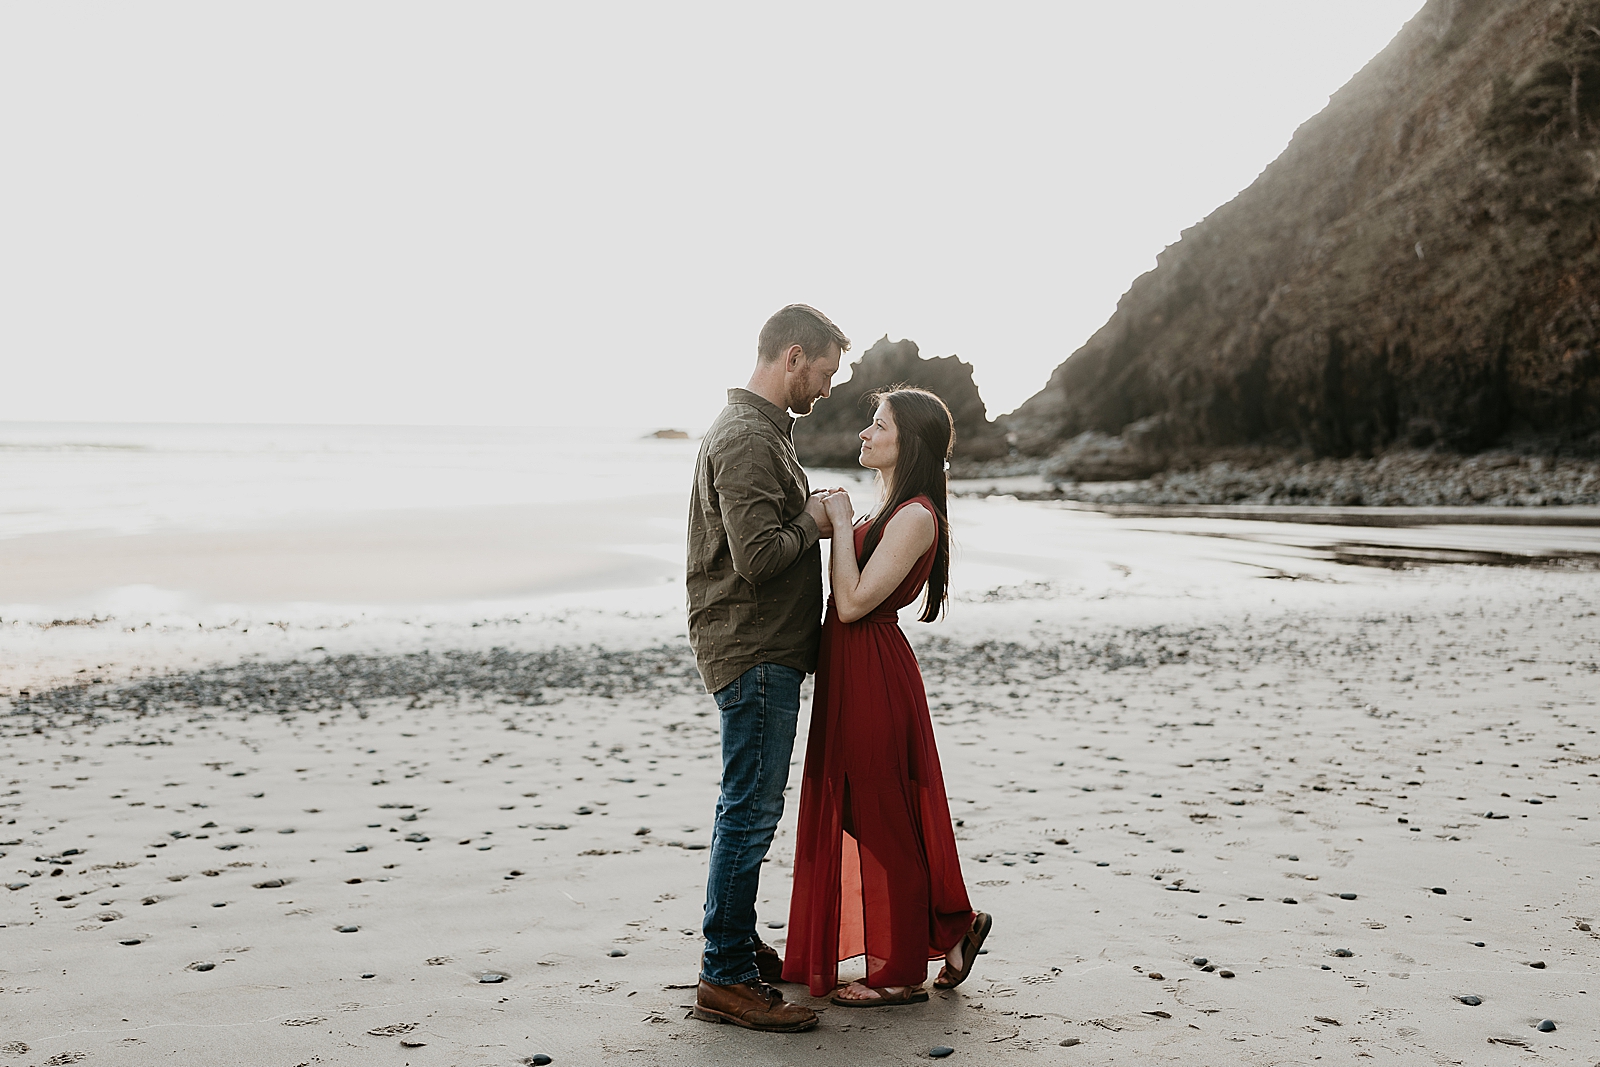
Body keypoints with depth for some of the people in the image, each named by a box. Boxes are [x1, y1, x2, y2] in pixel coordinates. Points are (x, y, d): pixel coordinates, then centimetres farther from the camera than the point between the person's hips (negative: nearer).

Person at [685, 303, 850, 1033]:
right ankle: (725, 979, 2)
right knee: (750, 813, -5)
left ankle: (737, 945, 30)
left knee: (749, 809, 18)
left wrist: (812, 520, 7)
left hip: (768, 651, 11)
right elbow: (759, 557, -25)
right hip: (753, 652, -11)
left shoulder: (761, 430, 18)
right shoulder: (746, 439, -17)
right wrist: (813, 522, -9)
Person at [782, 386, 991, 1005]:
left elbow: (853, 602, -23)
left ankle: (900, 975, 15)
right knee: (866, 815, 17)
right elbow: (851, 597, 14)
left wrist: (840, 522, -16)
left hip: (876, 677, -10)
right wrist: (835, 523, 5)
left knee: (883, 820, 1)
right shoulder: (890, 509, 13)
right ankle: (954, 926, 30)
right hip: (852, 675, 10)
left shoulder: (915, 516, -17)